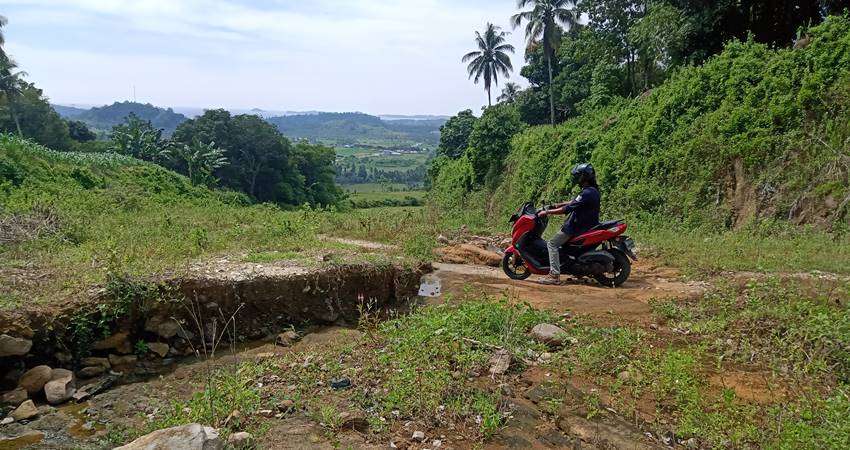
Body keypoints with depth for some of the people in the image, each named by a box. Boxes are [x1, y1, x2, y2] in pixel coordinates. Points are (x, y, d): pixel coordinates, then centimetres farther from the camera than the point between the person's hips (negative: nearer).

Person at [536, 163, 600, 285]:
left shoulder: (587, 193, -23)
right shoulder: (593, 190, 9)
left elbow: (567, 209, -25)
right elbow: (574, 202, 20)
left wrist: (547, 212, -17)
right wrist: (557, 205, 18)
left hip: (578, 227, -10)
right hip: (589, 224, 10)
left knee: (552, 244, -10)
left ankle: (554, 275, -17)